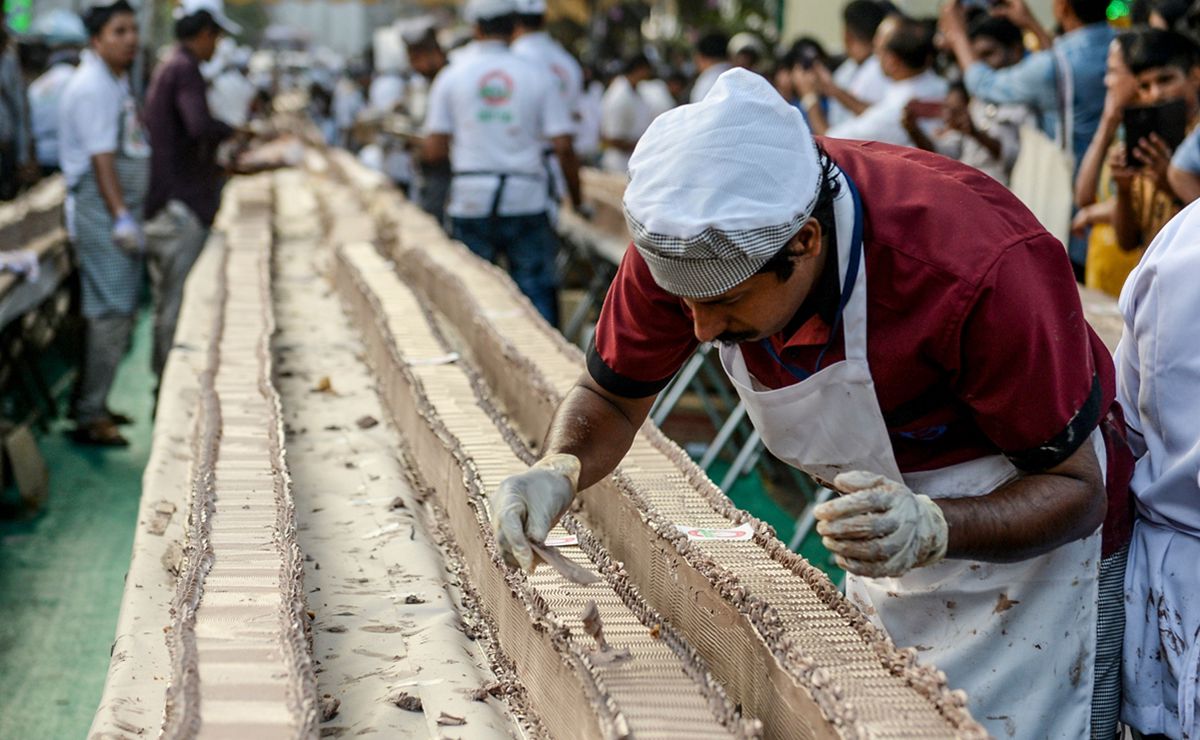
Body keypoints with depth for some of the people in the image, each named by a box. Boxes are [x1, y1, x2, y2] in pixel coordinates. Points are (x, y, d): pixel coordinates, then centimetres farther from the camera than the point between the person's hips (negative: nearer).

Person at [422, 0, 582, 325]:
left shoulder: (450, 77, 3)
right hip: (526, 200, 0)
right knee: (537, 290, 3)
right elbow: (563, 147, -4)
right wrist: (577, 200, 7)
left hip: (471, 202, 0)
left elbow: (433, 150, -1)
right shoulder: (537, 76, 3)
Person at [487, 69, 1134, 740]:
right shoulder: (687, 242, -22)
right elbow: (612, 398, -4)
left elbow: (1077, 489, -26)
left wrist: (932, 529, -45)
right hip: (891, 512, 5)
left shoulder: (985, 267, -37)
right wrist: (559, 470, -27)